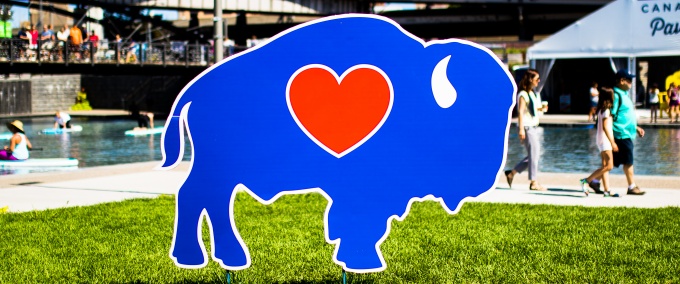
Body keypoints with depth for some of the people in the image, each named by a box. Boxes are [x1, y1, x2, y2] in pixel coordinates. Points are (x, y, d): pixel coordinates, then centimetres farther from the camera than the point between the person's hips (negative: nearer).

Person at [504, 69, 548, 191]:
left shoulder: (532, 93, 17)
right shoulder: (523, 94, -11)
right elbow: (520, 112, -17)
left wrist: (541, 109, 6)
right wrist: (521, 129, -23)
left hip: (533, 127, 10)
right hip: (526, 127, -10)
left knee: (534, 155, 10)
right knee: (534, 154, -8)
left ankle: (511, 173, 17)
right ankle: (533, 182, -4)